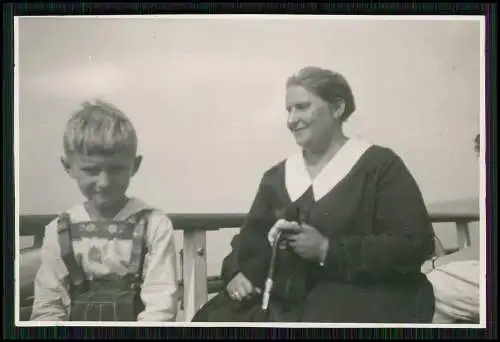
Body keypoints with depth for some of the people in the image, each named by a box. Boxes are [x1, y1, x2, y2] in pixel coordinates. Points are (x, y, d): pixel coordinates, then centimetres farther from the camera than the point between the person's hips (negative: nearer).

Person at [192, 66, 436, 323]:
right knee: (213, 319, -18)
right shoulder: (277, 175, 17)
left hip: (362, 299, -4)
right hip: (287, 299, 5)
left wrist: (327, 250, -15)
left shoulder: (379, 165, 1)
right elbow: (252, 236, 19)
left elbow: (414, 245, -9)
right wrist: (237, 272, -3)